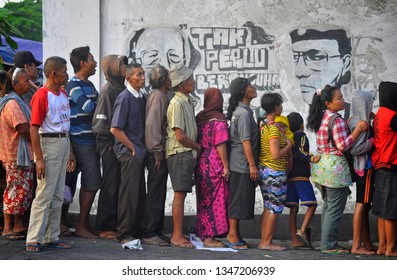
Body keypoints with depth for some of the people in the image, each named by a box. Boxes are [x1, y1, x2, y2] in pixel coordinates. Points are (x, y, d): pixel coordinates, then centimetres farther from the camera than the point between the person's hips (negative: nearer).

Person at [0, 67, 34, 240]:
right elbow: (24, 129, -21)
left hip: (24, 154, 10)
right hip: (16, 156, -10)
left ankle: (19, 226, 19)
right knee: (16, 190, -5)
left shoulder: (18, 102, 16)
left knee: (23, 191, 13)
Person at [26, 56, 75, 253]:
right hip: (49, 143, -8)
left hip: (64, 144, 8)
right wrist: (39, 159, -21)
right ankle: (34, 240, -5)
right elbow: (34, 128, -17)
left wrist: (70, 152, 18)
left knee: (58, 195, 11)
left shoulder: (63, 95, 13)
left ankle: (51, 237, 17)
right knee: (44, 195, -9)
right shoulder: (41, 96, -13)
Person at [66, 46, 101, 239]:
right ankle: (81, 226, -2)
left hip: (91, 140, 9)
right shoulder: (74, 86, -12)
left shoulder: (89, 85, 17)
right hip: (82, 141, -9)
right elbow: (89, 107, -21)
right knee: (91, 183, -8)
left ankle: (85, 223, 18)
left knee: (91, 184, 11)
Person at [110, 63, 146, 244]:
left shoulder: (141, 98, 12)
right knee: (130, 193, -8)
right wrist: (131, 147, -12)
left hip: (139, 151, 8)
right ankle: (124, 234, -2)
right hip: (129, 152, -8)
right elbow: (115, 129, -17)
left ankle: (136, 231, 20)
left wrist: (143, 148, 11)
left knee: (140, 194, 11)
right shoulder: (124, 98, -12)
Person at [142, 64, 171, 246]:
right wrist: (157, 151, -19)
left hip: (158, 153, 10)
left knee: (158, 194, 13)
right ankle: (149, 233, -6)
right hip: (157, 153, -10)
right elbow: (152, 124, -21)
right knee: (155, 195, -8)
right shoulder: (158, 96, -12)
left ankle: (157, 231, 19)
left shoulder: (159, 96, 18)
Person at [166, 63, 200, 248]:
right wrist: (198, 147, -4)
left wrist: (195, 147, 7)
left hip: (187, 153, 9)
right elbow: (180, 136, -18)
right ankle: (177, 236, -6)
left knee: (182, 193, 10)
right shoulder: (177, 103, -14)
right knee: (180, 194, -8)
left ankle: (178, 234, 14)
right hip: (179, 153, -9)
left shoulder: (188, 102, 16)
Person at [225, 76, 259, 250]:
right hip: (242, 164, -10)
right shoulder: (243, 113, -15)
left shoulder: (239, 111, 15)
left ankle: (235, 235, 16)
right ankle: (232, 235, -2)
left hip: (238, 164, 10)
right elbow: (246, 141, -19)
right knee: (238, 200, -6)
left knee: (238, 200, 12)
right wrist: (252, 165, -17)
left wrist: (252, 164, 19)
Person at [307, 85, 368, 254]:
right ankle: (329, 245, -2)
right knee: (335, 209, -4)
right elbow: (343, 146, -19)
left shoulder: (321, 118, 12)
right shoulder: (337, 120, -16)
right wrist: (358, 129, -19)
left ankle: (326, 243, 20)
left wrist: (347, 126, 18)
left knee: (328, 206, 16)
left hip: (322, 164, 10)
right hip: (335, 167, -9)